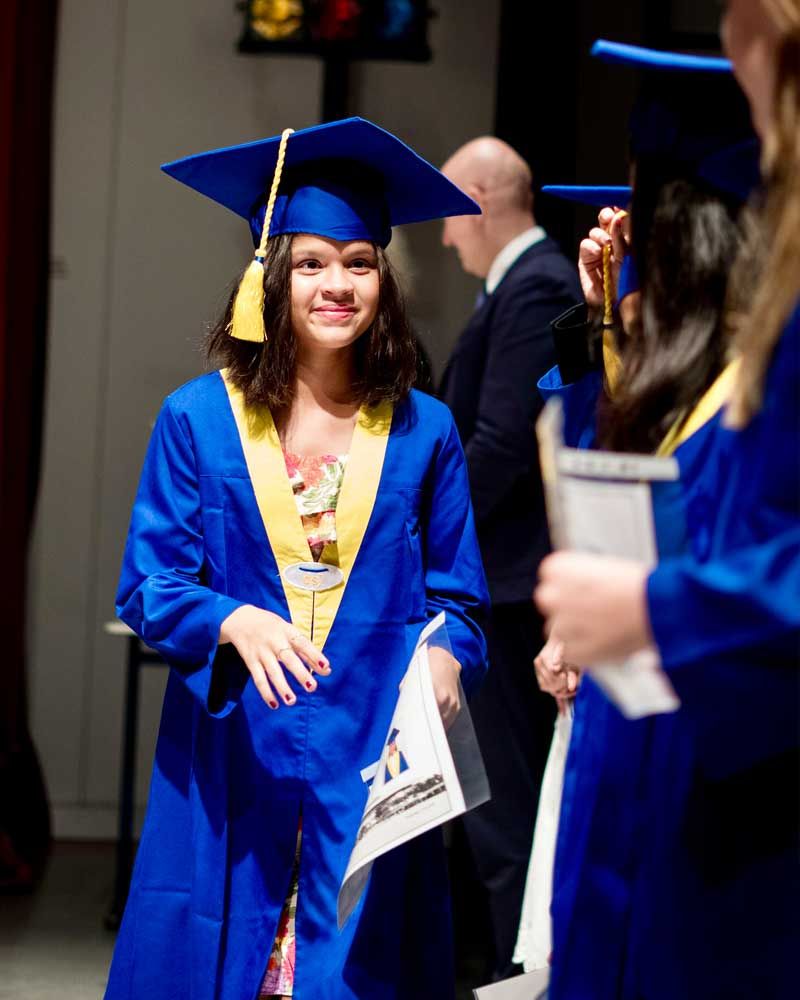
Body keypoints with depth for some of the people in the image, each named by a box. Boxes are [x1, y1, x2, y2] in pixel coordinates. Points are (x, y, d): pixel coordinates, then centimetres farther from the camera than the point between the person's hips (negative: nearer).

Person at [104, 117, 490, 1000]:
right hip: (230, 764, -1)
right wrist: (233, 621, -20)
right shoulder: (197, 420, 1)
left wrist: (444, 657, -14)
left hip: (372, 762, 1)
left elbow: (458, 596, 7)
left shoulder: (423, 433, 5)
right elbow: (147, 586, 0)